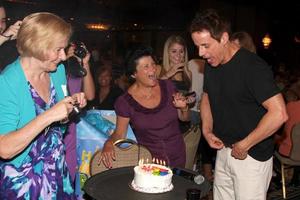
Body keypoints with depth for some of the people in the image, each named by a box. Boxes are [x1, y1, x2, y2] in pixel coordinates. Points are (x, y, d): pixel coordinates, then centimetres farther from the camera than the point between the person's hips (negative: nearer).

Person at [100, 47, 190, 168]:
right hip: (149, 160, -3)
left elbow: (184, 118, 6)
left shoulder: (167, 86, -6)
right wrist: (109, 143, -23)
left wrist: (184, 108, -15)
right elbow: (120, 133, -4)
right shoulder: (125, 102, -14)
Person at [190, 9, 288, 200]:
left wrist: (244, 145, -19)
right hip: (224, 150, 7)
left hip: (252, 156, -7)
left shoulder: (253, 67, -21)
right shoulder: (210, 65, 3)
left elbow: (279, 114, -28)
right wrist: (207, 130, 4)